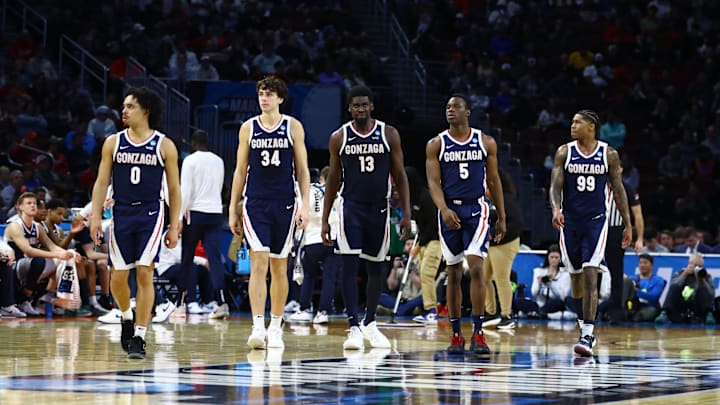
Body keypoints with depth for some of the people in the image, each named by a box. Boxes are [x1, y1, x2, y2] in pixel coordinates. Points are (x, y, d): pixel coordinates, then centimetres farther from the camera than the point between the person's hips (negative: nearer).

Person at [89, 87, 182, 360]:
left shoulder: (164, 146, 0)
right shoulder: (113, 143, 6)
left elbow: (174, 189, 4)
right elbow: (102, 182, 7)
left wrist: (175, 226, 0)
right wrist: (95, 216, -4)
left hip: (150, 214, -3)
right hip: (121, 213, 3)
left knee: (144, 274, -10)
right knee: (117, 278, 2)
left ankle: (139, 337, -6)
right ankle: (127, 317, 32)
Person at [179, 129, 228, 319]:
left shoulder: (190, 160, -6)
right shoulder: (218, 161, 11)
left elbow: (185, 190, -12)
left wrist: (179, 216, -9)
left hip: (195, 212, -4)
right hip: (215, 212, 4)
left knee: (187, 259, 9)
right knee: (215, 257, -4)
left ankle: (183, 300, 15)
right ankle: (220, 302, -17)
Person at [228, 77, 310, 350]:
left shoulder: (293, 127, 4)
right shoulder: (248, 128, 6)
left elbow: (302, 169, 4)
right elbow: (240, 170, 10)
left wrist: (305, 204, -6)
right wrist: (232, 209, 7)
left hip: (284, 204, 0)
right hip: (255, 203, 0)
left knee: (279, 267, 7)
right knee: (258, 263, -12)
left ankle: (275, 328, 17)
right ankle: (258, 327, -17)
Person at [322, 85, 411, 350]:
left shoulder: (389, 135, 0)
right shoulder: (339, 138, 0)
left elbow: (399, 175, 3)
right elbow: (333, 179, 7)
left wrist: (406, 213, -5)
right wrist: (325, 219, 4)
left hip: (379, 208, 2)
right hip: (350, 206, -1)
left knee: (376, 268, 10)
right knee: (350, 265, -12)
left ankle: (370, 324, 27)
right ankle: (353, 328, -13)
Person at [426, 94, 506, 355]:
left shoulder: (486, 143, 5)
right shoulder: (436, 145, 3)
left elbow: (493, 180, 9)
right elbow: (433, 182, -4)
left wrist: (502, 218, 8)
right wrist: (444, 209, -22)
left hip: (476, 209, -1)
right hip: (449, 211, 1)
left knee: (476, 267, -15)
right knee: (453, 273, 5)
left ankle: (478, 333, -13)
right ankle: (456, 335, 13)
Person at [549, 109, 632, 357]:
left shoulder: (609, 155, 0)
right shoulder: (564, 153, 2)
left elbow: (618, 190, 6)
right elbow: (555, 186, -3)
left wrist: (628, 225, 5)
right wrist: (556, 210, -23)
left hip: (596, 221, -2)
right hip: (570, 222, 2)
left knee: (590, 276, -15)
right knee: (576, 278, 8)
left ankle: (587, 335, -19)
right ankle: (586, 327, 26)